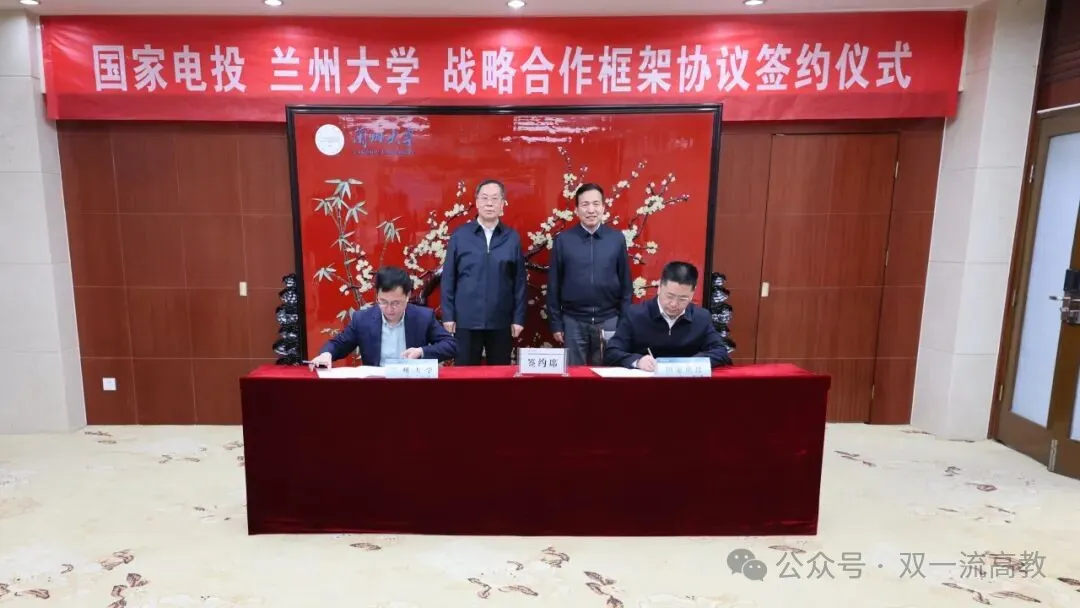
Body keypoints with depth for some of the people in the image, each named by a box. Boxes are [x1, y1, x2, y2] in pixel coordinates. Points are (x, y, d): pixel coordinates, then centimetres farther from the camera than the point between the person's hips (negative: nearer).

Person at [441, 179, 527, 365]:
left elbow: (519, 281, 3)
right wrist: (448, 315, -1)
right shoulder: (459, 235, 1)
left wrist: (518, 318, 0)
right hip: (466, 321, -1)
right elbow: (448, 279, 2)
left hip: (501, 322, 1)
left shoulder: (512, 238, 2)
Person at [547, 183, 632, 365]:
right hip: (573, 321, 0)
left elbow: (625, 283, 5)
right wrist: (556, 323, 0)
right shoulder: (562, 239, -1)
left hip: (609, 321, 1)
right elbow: (554, 285, 2)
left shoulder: (617, 238, 1)